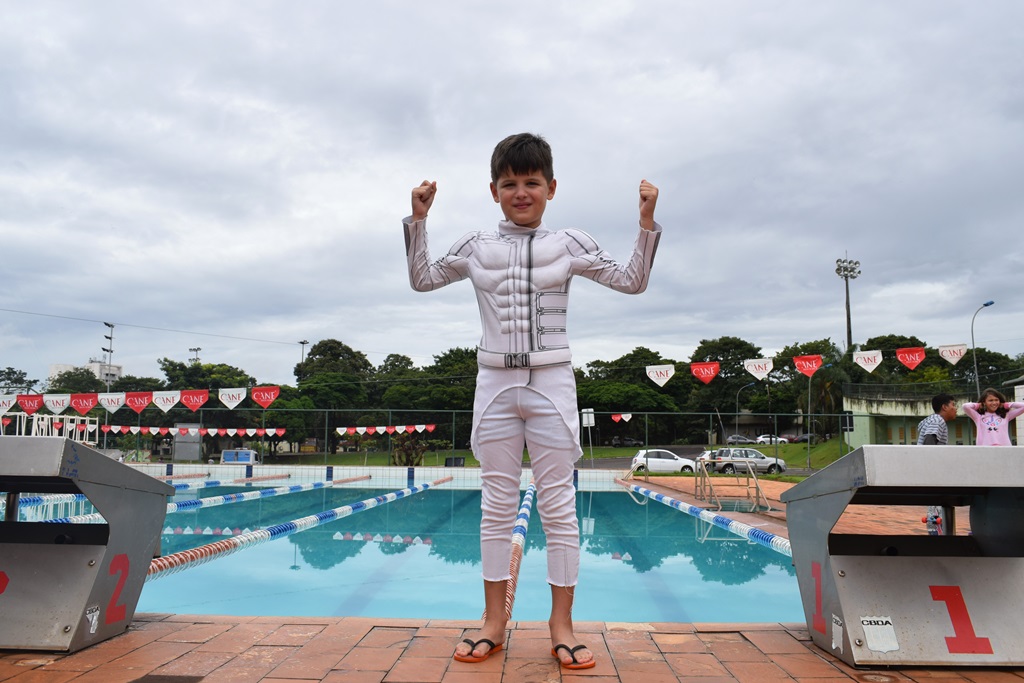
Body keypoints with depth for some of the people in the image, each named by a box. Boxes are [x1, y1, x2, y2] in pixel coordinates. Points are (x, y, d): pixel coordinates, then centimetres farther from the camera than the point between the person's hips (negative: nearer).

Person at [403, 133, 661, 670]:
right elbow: (422, 280, 16)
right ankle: (494, 621, 17)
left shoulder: (569, 244, 3)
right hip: (495, 383, 2)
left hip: (551, 383, -1)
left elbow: (632, 281, 4)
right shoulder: (476, 247, 8)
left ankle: (561, 624, 13)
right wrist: (418, 220, 7)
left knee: (559, 505, 1)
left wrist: (646, 222, -6)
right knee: (497, 505, 6)